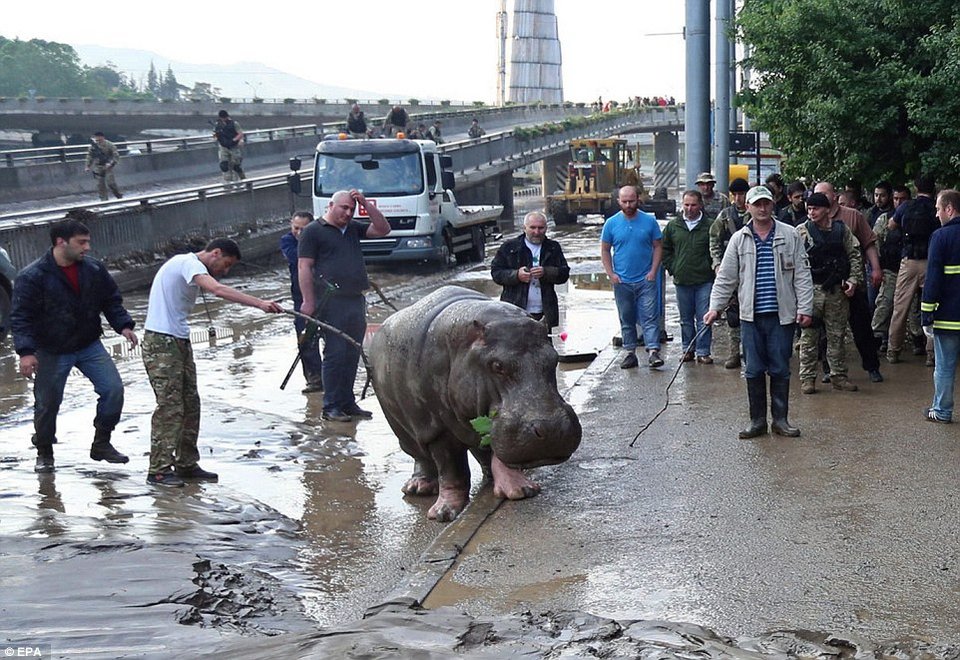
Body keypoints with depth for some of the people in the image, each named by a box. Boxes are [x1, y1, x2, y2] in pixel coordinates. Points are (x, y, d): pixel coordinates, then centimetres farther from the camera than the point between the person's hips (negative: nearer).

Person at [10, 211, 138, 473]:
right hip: (51, 351, -3)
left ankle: (101, 444, 10)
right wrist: (26, 351, -25)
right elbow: (21, 317, -15)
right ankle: (44, 453, 28)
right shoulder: (32, 276, -17)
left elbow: (111, 301, 8)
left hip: (89, 345, 4)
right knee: (47, 403, 5)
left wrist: (123, 325, -6)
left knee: (113, 389, -7)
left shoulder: (93, 269, -4)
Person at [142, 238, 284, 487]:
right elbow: (219, 290, -29)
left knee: (190, 404, 10)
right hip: (161, 343, -10)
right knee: (170, 406, -10)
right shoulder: (189, 263, -13)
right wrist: (260, 303, -35)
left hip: (179, 341, 10)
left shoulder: (191, 267, 19)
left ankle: (186, 464, 17)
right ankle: (158, 470, -5)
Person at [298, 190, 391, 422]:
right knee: (335, 354, -7)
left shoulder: (353, 228, 19)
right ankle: (331, 406, -2)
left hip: (356, 300, 7)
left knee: (352, 355, 9)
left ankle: (348, 402, 16)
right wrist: (309, 302, -13)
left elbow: (383, 229, 15)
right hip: (332, 302, -7)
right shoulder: (313, 231, 0)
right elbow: (304, 267, -6)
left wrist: (366, 204, 6)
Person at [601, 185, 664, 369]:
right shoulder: (611, 223, 2)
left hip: (646, 280, -2)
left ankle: (653, 351, -12)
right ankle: (630, 353, 16)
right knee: (626, 320, 9)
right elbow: (605, 250, 7)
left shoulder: (649, 221, 0)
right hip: (622, 281, 2)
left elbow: (658, 247, 4)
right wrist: (611, 273, -3)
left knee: (650, 317, -8)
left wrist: (653, 271, -6)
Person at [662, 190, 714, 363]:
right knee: (686, 319, 12)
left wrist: (713, 268, -3)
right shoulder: (673, 226, 6)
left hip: (705, 280, -3)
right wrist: (672, 268, 8)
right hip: (682, 281, 3)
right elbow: (665, 250, 16)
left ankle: (703, 352, 4)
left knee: (704, 319, -2)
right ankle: (688, 349, 22)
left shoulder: (710, 226, -3)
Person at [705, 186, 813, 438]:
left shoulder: (790, 235, 3)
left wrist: (805, 308, -3)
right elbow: (725, 277, 8)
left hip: (782, 315, -1)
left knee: (780, 370, 4)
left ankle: (780, 419, 15)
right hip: (751, 315, 1)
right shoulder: (739, 239, 6)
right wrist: (715, 307, 0)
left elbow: (802, 274, 3)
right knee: (754, 370, 5)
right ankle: (757, 421, 15)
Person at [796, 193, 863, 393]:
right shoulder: (801, 231, -1)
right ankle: (807, 377, 7)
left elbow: (854, 255, 10)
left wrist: (853, 280, -1)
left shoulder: (841, 230, 6)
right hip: (811, 289, -2)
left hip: (837, 291, 2)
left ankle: (838, 375, 19)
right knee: (809, 336, 1)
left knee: (837, 335, 9)